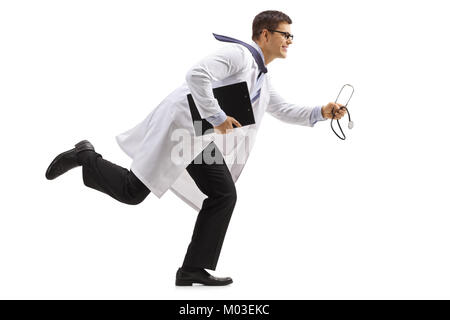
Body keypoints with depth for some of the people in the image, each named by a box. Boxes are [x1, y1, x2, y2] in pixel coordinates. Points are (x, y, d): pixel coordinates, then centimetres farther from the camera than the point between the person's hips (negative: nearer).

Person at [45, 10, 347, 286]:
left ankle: (194, 270, 4)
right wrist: (217, 117, -22)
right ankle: (86, 158, 13)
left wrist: (321, 113, 13)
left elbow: (285, 111, 26)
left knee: (223, 195, 0)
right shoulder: (237, 53, -12)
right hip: (183, 122, -10)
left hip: (200, 136, 10)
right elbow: (197, 75, -26)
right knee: (132, 191, -10)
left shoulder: (262, 77, 20)